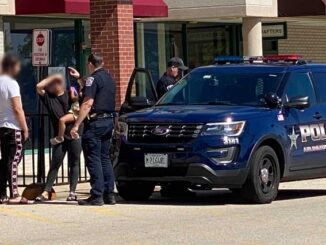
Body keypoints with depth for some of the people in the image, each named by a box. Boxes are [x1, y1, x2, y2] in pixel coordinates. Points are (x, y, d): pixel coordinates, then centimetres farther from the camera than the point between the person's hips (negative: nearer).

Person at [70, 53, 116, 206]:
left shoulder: (94, 79, -10)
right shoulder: (109, 79, 17)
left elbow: (88, 103, -19)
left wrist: (76, 125, -19)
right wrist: (80, 78, 47)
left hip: (95, 122, -9)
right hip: (109, 120, 9)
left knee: (93, 159, -7)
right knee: (105, 158, 13)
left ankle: (97, 196, -10)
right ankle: (109, 194, 12)